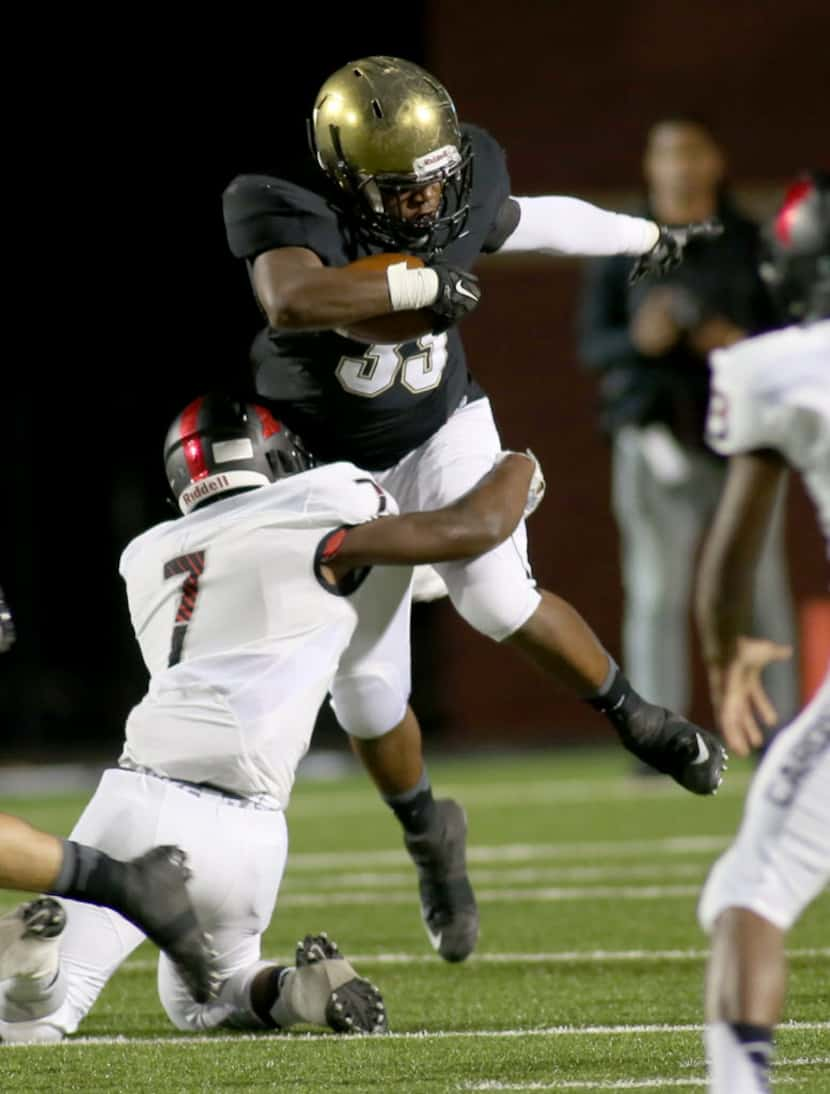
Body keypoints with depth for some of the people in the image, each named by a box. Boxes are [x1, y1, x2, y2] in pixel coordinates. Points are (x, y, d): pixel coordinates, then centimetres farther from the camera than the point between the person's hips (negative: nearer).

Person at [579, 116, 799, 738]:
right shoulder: (622, 249, 8)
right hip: (654, 431, 0)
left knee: (758, 586, -1)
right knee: (656, 592, -4)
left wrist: (743, 343, -13)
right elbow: (592, 344, 5)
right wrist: (639, 340, -16)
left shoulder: (750, 244, 9)